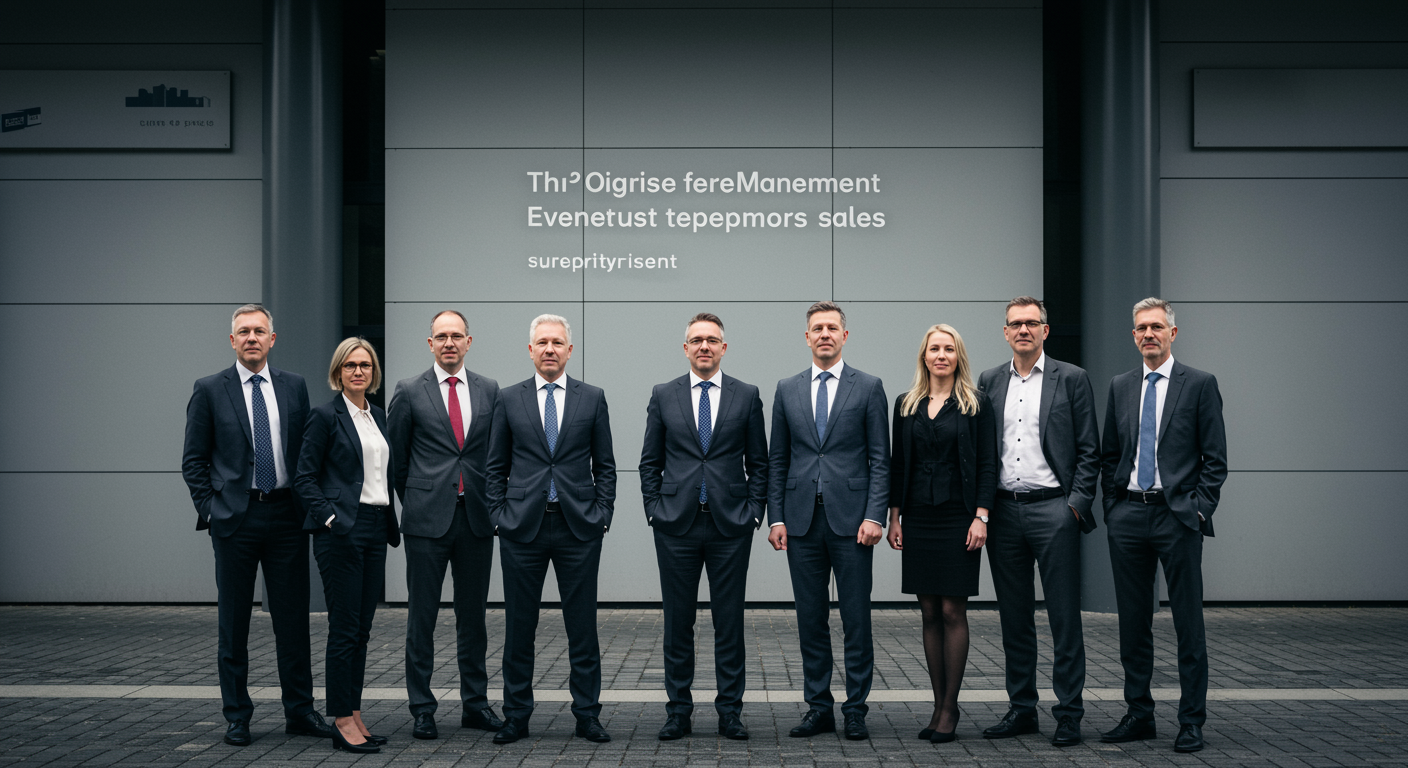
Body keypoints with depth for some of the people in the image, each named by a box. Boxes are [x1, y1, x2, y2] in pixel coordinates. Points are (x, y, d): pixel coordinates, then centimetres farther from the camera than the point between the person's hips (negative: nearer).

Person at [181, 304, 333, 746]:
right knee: (234, 622, 4)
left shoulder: (294, 387, 8)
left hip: (286, 514, 2)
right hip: (235, 518, -2)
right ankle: (237, 717, 13)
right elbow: (194, 461, 4)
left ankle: (299, 711, 15)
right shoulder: (210, 391, 2)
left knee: (294, 618, 5)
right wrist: (210, 509, -4)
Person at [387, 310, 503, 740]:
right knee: (422, 616, 1)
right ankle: (422, 709, 9)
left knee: (473, 615, 9)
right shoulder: (409, 393, 1)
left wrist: (490, 503, 9)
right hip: (427, 520, -2)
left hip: (477, 518, 3)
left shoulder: (489, 391, 8)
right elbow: (396, 457, 7)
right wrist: (414, 504, 10)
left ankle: (475, 704, 18)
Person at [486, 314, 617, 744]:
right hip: (522, 529, 0)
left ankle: (587, 715, 13)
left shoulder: (592, 399, 6)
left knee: (582, 626, 4)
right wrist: (500, 515, 0)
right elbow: (496, 467, 9)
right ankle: (516, 716, 15)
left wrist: (603, 515, 0)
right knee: (519, 627, 5)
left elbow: (605, 465, 8)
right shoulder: (509, 400, 7)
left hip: (578, 529, 0)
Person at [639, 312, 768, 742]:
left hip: (730, 526, 0)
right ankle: (678, 711, 14)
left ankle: (730, 711, 12)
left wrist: (754, 511, -1)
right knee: (677, 621, 5)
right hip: (676, 526, 1)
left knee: (729, 621, 4)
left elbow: (758, 461, 7)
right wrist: (654, 510, 1)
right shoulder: (663, 396, 7)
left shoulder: (746, 396, 5)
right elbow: (650, 461, 9)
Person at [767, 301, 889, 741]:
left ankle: (856, 710, 9)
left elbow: (880, 458, 1)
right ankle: (818, 709, 15)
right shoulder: (787, 390, 11)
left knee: (856, 619, 0)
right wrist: (776, 517, 3)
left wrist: (874, 516, -9)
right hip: (802, 520, 3)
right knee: (810, 619, 7)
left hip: (850, 519, -2)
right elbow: (777, 460, 11)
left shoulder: (868, 388, 4)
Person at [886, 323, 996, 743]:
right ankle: (939, 705, 12)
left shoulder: (975, 404, 1)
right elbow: (897, 464, 11)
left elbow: (987, 464, -2)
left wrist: (980, 517, -10)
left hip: (958, 517, -3)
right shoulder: (906, 405, 10)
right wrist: (894, 516, 5)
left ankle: (950, 708, 3)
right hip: (918, 518, 3)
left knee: (952, 611, -4)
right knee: (930, 614, 5)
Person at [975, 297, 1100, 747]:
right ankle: (1021, 709, 18)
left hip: (1053, 510, -4)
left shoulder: (1071, 380, 2)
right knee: (1014, 617, 10)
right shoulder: (990, 382, 12)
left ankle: (1069, 714, 6)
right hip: (1003, 510, 4)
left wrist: (1078, 502, -8)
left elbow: (1088, 449, 1)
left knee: (1064, 617, -1)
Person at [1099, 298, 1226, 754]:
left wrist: (1199, 509, -9)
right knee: (1133, 622, 8)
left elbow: (1215, 457, 0)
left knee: (1188, 623, 0)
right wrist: (1112, 506, 7)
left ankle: (1191, 722, 7)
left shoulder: (1200, 384, 1)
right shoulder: (1120, 387, 13)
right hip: (1128, 516, 4)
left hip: (1178, 515, -4)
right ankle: (1139, 715, 18)